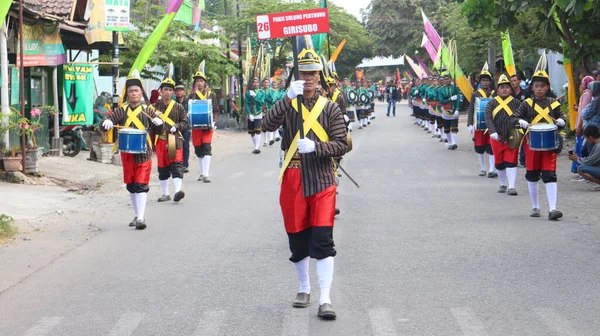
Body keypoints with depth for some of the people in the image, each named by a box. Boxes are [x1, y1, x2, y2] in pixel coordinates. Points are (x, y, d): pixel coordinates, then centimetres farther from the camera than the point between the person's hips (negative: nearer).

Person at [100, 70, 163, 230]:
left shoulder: (148, 111, 3)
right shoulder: (121, 111, 6)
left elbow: (160, 130, 2)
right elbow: (105, 123, -3)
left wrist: (159, 123, -22)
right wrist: (107, 123, -27)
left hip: (143, 153, -3)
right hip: (127, 153, 3)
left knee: (141, 185, -10)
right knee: (131, 186, 11)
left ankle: (141, 218, -13)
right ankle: (138, 215, 24)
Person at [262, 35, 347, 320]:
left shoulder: (330, 108, 2)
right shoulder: (287, 105, 3)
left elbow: (341, 146, -5)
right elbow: (268, 125, -17)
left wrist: (314, 147, -21)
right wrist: (289, 97, -27)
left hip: (322, 181, -1)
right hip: (293, 181, 2)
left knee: (322, 240, -9)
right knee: (297, 240, 10)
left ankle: (325, 299, -9)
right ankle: (304, 289, 29)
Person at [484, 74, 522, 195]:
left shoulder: (516, 103, 1)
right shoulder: (492, 104, 2)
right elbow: (488, 118, -10)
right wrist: (493, 132, -24)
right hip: (497, 139, 2)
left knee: (511, 162, -7)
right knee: (499, 163, 12)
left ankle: (511, 187, -10)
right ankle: (502, 184, 29)